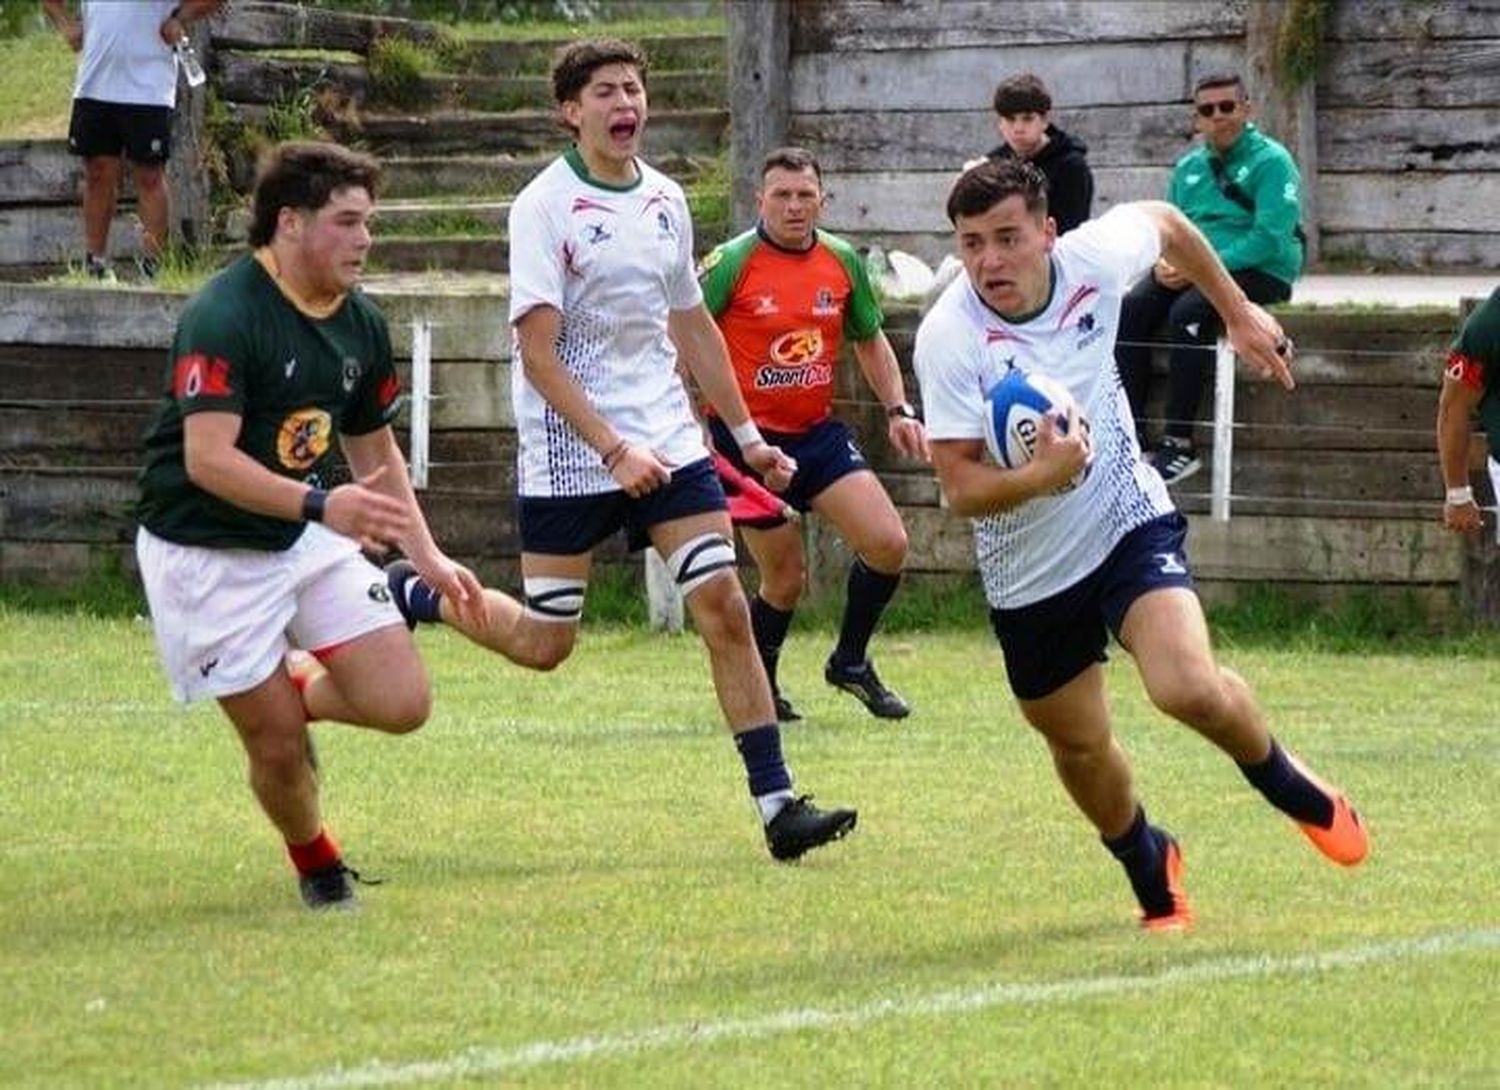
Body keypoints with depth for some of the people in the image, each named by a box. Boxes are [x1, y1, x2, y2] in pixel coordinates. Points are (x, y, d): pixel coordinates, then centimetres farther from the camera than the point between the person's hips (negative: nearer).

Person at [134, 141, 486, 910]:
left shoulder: (362, 325, 3)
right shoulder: (223, 318, -22)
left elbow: (376, 453, 18)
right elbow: (207, 458, -31)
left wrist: (427, 558, 11)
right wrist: (321, 505, -41)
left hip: (310, 540, 6)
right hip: (208, 555, -6)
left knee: (401, 702, -8)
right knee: (279, 746, -4)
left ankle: (296, 687, 23)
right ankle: (317, 866, 27)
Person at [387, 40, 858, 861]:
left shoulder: (665, 201, 7)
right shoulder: (544, 207, -12)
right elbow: (539, 355, -16)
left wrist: (746, 435, 19)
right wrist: (613, 450, -22)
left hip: (666, 438, 5)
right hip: (569, 452, -5)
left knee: (725, 609, -7)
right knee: (543, 644, 1)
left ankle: (776, 802, -7)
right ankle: (410, 594, 28)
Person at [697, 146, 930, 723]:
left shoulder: (843, 261, 3)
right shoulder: (731, 263, -12)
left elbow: (870, 341, 17)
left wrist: (898, 409, 6)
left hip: (818, 432, 5)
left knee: (887, 544, -7)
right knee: (784, 578, -1)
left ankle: (851, 662, 15)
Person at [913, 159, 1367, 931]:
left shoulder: (1093, 260, -16)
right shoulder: (948, 340, -24)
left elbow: (1165, 223, 9)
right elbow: (961, 488, -24)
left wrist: (1237, 311, 16)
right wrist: (1041, 476, -42)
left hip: (1128, 520, 0)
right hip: (1028, 571, 0)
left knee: (1189, 688, -23)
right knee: (1079, 745, 13)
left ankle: (1290, 786, 8)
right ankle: (1149, 867, 44)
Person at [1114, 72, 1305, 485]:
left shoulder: (1270, 161, -4)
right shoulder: (1188, 168, 17)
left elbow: (1269, 238, -15)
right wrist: (1164, 262, -5)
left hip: (1258, 271, -6)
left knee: (1188, 311, -33)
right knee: (1132, 308, -21)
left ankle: (1179, 442, -31)